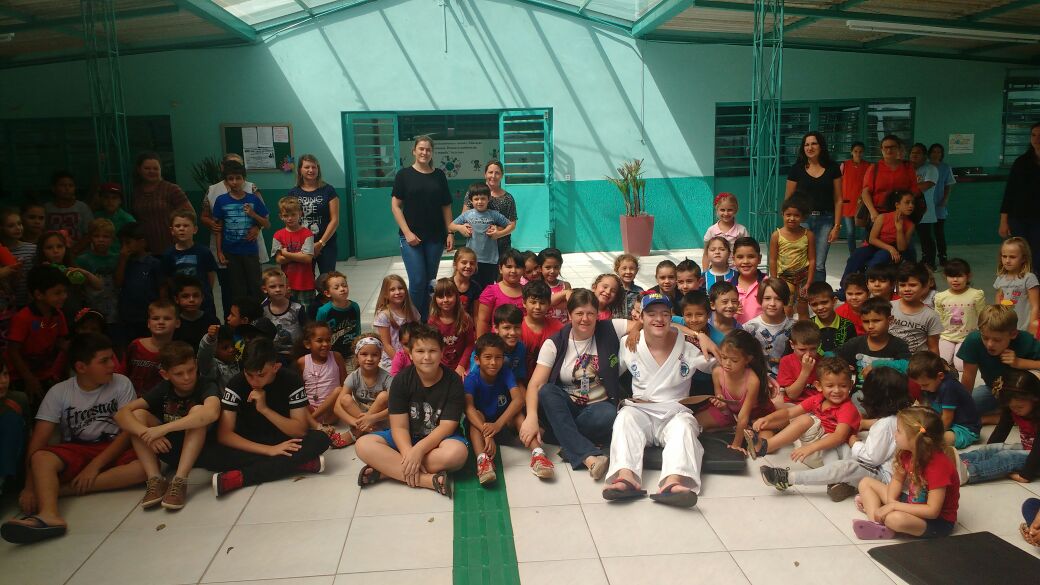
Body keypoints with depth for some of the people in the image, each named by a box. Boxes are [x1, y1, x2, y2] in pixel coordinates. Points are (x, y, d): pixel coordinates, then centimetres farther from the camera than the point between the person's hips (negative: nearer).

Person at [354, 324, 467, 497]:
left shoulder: (453, 381, -12)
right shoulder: (401, 380, -8)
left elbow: (447, 426, -16)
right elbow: (399, 426, -12)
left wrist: (418, 450, -31)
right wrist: (409, 454, -30)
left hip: (440, 438, -2)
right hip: (407, 438, 2)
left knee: (457, 452, -37)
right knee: (363, 445, -23)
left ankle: (387, 470, -27)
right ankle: (428, 480, -32)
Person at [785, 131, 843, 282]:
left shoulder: (832, 168, 7)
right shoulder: (797, 169, 4)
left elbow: (838, 200, 7)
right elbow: (788, 199, 6)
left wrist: (837, 226, 1)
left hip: (825, 220, 1)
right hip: (802, 219, 0)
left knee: (819, 265, -2)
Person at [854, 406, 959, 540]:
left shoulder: (938, 465, -29)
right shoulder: (907, 453, -6)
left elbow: (932, 511, -29)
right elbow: (897, 480, 8)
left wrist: (893, 506, -27)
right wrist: (890, 501, -12)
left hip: (938, 520, -9)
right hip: (912, 504, 9)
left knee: (895, 518, -40)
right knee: (866, 482, 5)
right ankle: (875, 524, -15)